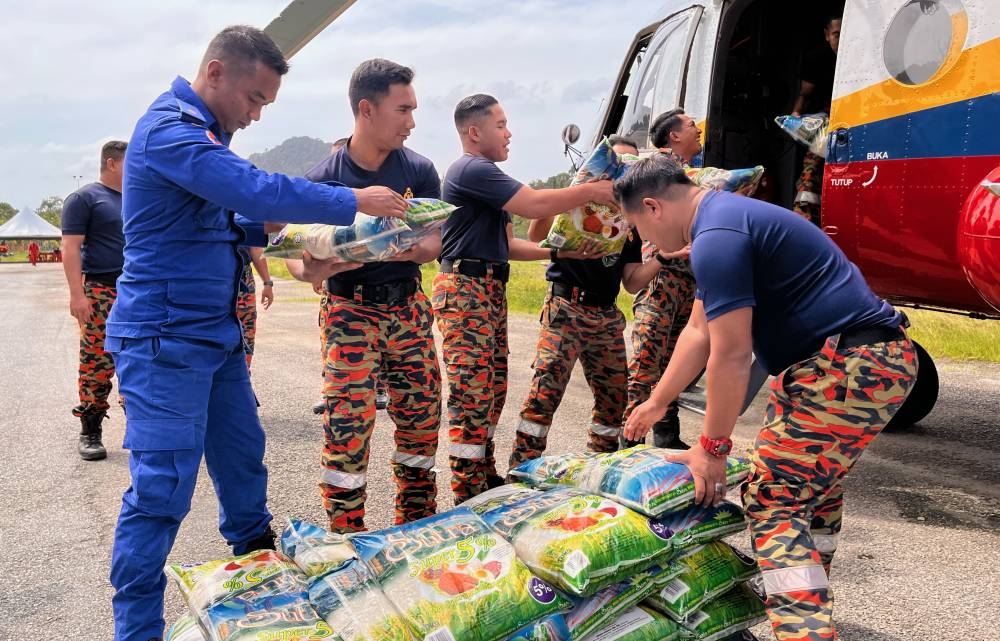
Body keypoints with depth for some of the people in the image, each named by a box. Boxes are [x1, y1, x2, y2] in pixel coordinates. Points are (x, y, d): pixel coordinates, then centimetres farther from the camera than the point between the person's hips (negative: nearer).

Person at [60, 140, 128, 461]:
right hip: (101, 293, -6)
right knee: (96, 364, -5)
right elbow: (71, 247, -8)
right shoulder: (84, 198, -1)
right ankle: (89, 432, 4)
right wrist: (77, 293, -18)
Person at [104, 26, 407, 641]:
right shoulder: (170, 129, -18)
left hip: (216, 332, 10)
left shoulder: (206, 133, 15)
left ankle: (257, 557, 39)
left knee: (242, 451, 19)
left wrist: (277, 231, 2)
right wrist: (355, 202, -18)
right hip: (165, 338, -10)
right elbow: (259, 191, -28)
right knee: (162, 486, -6)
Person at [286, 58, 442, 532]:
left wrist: (403, 250, -25)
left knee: (421, 420, 7)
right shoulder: (323, 180, -7)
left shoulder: (419, 171, 1)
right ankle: (347, 539, 6)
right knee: (348, 426, -8)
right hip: (351, 312, -3)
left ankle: (418, 527, 24)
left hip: (409, 307, 3)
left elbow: (432, 245, -3)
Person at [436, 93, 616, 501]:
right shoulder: (471, 170, -11)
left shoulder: (485, 176, 22)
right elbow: (535, 204, -21)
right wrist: (590, 191, -10)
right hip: (466, 289, -10)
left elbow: (506, 246, 20)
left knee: (493, 391, 12)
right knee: (473, 394, -9)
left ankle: (485, 476, 22)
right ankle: (468, 494, -4)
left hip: (491, 290, 10)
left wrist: (559, 251, 9)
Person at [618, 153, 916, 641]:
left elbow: (731, 355, -18)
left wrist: (712, 447, -8)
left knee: (774, 499, -9)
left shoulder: (717, 238, -16)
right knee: (818, 483, 24)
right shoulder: (727, 218, 18)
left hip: (849, 365, -11)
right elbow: (698, 332, 22)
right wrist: (657, 403, 28)